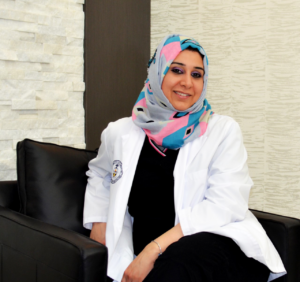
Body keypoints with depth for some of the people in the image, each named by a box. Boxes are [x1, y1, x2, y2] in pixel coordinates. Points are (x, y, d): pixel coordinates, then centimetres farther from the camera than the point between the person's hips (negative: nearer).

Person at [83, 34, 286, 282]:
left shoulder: (224, 130, 2)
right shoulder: (120, 133, 10)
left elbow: (227, 205, -10)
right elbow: (99, 175, 32)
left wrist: (155, 248, -18)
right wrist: (97, 222, 14)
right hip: (149, 261, 2)